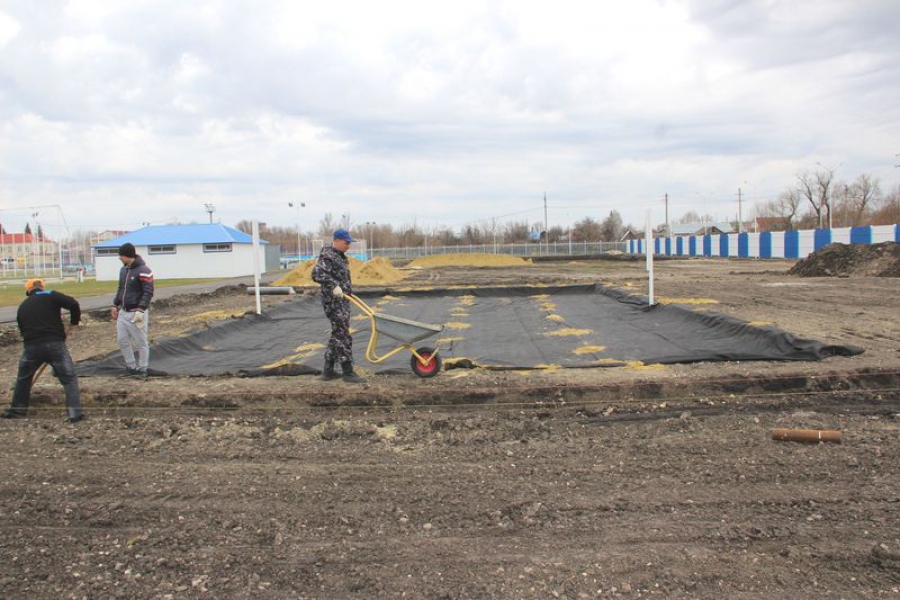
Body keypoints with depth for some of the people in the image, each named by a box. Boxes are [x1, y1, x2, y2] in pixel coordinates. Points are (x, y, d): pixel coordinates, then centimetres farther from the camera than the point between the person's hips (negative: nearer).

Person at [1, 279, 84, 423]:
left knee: (23, 378, 28)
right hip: (55, 344, -4)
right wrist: (74, 322, 5)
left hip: (32, 346, 4)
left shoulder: (22, 307, 20)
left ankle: (17, 410, 38)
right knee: (69, 378, 3)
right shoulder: (50, 295, 3)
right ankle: (75, 413, -5)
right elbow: (73, 304, -11)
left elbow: (23, 330, 25)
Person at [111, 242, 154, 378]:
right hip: (123, 312, 8)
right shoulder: (123, 269, 12)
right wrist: (115, 305, 17)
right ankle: (131, 367, 21)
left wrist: (140, 309, -25)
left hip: (137, 313, -8)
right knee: (122, 340, 9)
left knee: (141, 343, 1)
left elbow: (148, 292, -19)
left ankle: (142, 369, 12)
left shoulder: (143, 271, -14)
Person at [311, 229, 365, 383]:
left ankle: (328, 370, 21)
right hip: (334, 301, -10)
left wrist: (348, 289, 26)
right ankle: (347, 372, 0)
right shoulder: (327, 256, -14)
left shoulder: (340, 256, 17)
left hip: (342, 300, 10)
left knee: (337, 335, 14)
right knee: (343, 335, -7)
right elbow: (317, 274, -26)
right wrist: (333, 286, -31)